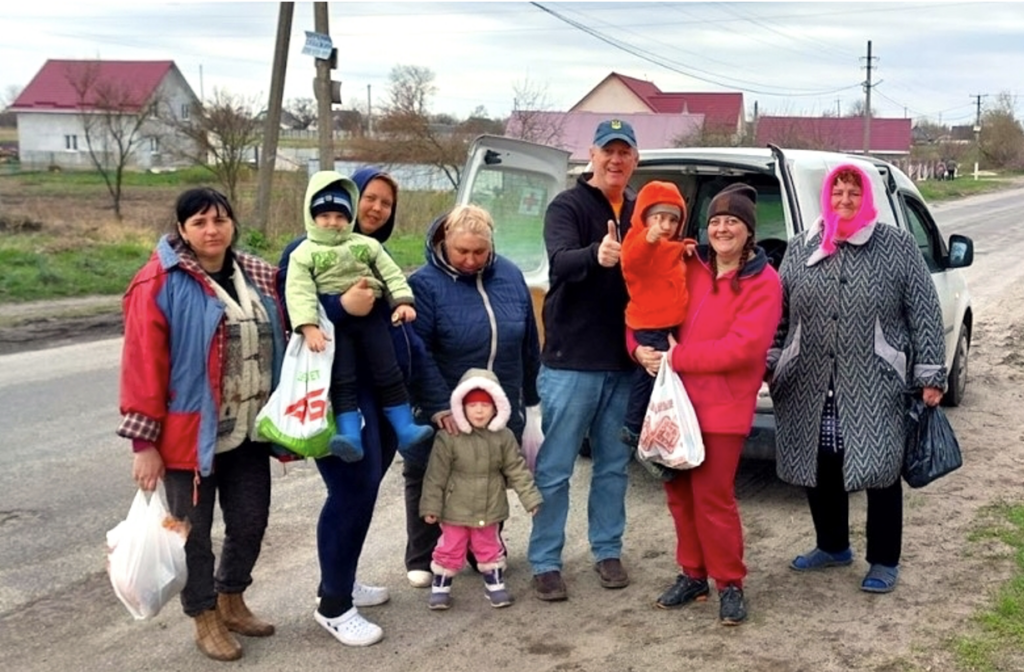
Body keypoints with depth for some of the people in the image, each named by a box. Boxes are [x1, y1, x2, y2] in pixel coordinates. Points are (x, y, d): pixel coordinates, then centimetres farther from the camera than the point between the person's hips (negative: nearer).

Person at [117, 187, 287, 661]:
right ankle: (206, 620, 27)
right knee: (194, 531, 8)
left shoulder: (257, 276, 7)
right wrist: (144, 440, -16)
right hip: (190, 434, -6)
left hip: (248, 431, 6)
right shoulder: (160, 284, -12)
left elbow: (276, 343, 14)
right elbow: (143, 365, -14)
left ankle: (232, 602, 38)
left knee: (251, 521, 15)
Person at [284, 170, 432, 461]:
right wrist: (309, 326, -20)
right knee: (342, 380, -8)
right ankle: (350, 437, -13)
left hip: (370, 317, 2)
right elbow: (298, 293, -8)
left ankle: (405, 429, 5)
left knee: (389, 373, 1)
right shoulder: (304, 253, 2)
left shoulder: (366, 245, 11)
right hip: (334, 324, -2)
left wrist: (402, 301, -4)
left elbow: (391, 274, 12)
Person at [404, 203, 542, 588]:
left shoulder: (510, 277, 2)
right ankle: (422, 561, 24)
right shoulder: (425, 283, -12)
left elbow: (529, 343, 10)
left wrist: (530, 395, 13)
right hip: (444, 413, -3)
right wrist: (439, 407, -26)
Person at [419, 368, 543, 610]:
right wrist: (431, 507, -11)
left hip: (489, 509, 2)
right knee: (450, 550, 10)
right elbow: (436, 475, -11)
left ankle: (495, 584, 31)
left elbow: (517, 470, -1)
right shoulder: (448, 438, -16)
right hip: (455, 510, -2)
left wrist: (531, 499, -3)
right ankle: (440, 587, 25)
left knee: (490, 549, 17)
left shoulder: (503, 437, -7)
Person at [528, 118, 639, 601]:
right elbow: (560, 261, -25)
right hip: (571, 360, -5)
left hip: (624, 361, 5)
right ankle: (545, 562, 11)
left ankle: (607, 550, 27)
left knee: (614, 465, 14)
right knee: (554, 468, 2)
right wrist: (596, 255, -47)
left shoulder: (640, 212, 11)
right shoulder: (567, 206, -7)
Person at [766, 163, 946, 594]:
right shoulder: (801, 249, 9)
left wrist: (930, 375, -5)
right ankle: (832, 547, 32)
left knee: (880, 472, 1)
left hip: (876, 388, -3)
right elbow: (778, 315, 14)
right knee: (819, 469, 11)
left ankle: (884, 562, 17)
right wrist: (769, 363, 11)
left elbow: (924, 314, -1)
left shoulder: (897, 246, 0)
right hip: (810, 388, 4)